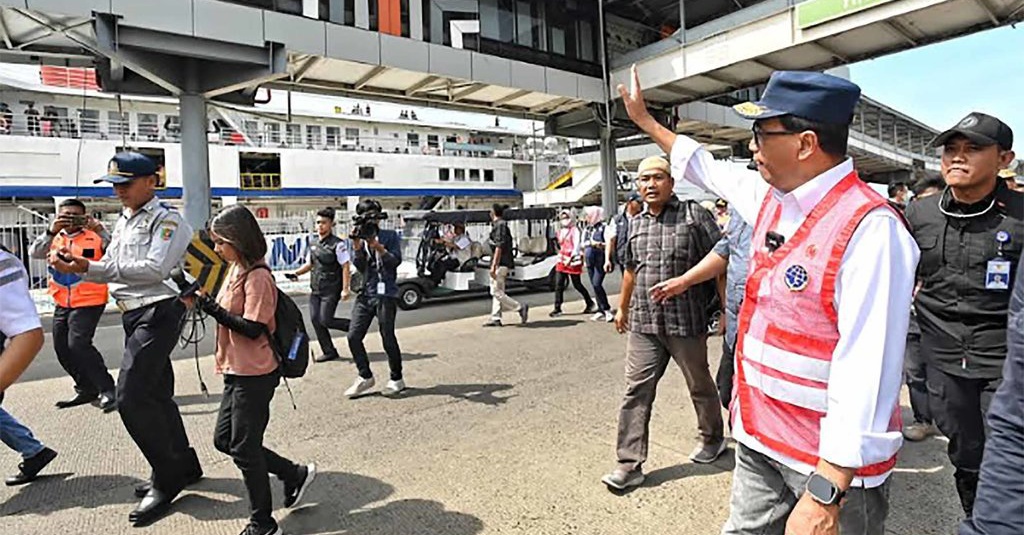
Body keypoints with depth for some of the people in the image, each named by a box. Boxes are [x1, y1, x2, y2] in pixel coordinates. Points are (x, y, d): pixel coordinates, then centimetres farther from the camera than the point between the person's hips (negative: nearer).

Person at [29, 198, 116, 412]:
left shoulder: (94, 237, -4)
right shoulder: (54, 239, 9)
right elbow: (34, 253, -7)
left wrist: (100, 230, -30)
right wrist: (51, 232, -20)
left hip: (89, 301, -6)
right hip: (62, 303, 7)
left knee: (78, 344, -18)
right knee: (62, 348, 11)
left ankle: (107, 389, -9)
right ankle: (86, 389, 25)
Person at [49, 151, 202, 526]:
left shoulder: (167, 220, -10)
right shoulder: (124, 221, 18)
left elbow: (155, 269, -21)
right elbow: (112, 270, 16)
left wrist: (89, 266, -19)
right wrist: (79, 267, -3)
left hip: (157, 313, -9)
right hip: (134, 314, 9)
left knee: (131, 397, -14)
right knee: (156, 396, 16)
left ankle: (168, 479, 1)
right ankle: (184, 466, 31)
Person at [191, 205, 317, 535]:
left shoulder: (257, 276, -18)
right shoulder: (236, 270, 9)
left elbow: (253, 329, -24)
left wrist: (212, 307, -24)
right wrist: (203, 301, 1)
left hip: (254, 376, -10)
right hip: (237, 372, 10)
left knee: (244, 448, 2)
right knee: (224, 439, 19)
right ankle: (295, 474, 29)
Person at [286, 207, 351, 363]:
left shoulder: (338, 244, -11)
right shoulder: (313, 244, 10)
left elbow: (345, 267, -13)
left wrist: (345, 289, -18)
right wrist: (296, 273, 6)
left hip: (331, 290, -7)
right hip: (315, 290, 7)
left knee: (325, 320, -10)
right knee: (315, 320, 5)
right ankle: (328, 351, 17)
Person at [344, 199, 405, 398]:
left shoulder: (391, 236, 3)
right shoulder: (360, 239, 12)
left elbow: (396, 261, -8)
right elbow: (359, 266, 2)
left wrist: (378, 247, -18)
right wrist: (357, 248, -13)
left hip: (386, 294, -4)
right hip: (365, 294, 5)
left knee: (388, 338, -1)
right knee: (353, 336, 0)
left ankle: (397, 379, 16)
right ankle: (365, 377, 15)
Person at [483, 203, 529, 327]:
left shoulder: (499, 225, -13)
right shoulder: (503, 225, 16)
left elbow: (499, 247, -21)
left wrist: (493, 266, -22)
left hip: (500, 263, -10)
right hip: (506, 263, 10)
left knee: (496, 292, -7)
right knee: (497, 291, 10)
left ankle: (520, 307, -6)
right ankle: (495, 318, 12)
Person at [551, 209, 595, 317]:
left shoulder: (574, 230, -6)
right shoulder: (560, 231, 14)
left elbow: (577, 246, -13)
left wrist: (571, 258, -22)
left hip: (573, 261, -6)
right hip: (562, 260, 6)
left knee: (577, 284, 3)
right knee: (558, 285, -1)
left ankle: (589, 302, 24)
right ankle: (557, 309, 2)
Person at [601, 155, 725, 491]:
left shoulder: (694, 214, -4)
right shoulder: (635, 224, 12)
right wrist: (622, 308, 27)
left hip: (686, 322, -4)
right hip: (643, 324, 4)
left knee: (700, 385, 16)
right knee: (636, 390, 1)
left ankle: (713, 438, 41)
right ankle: (629, 463, 7)